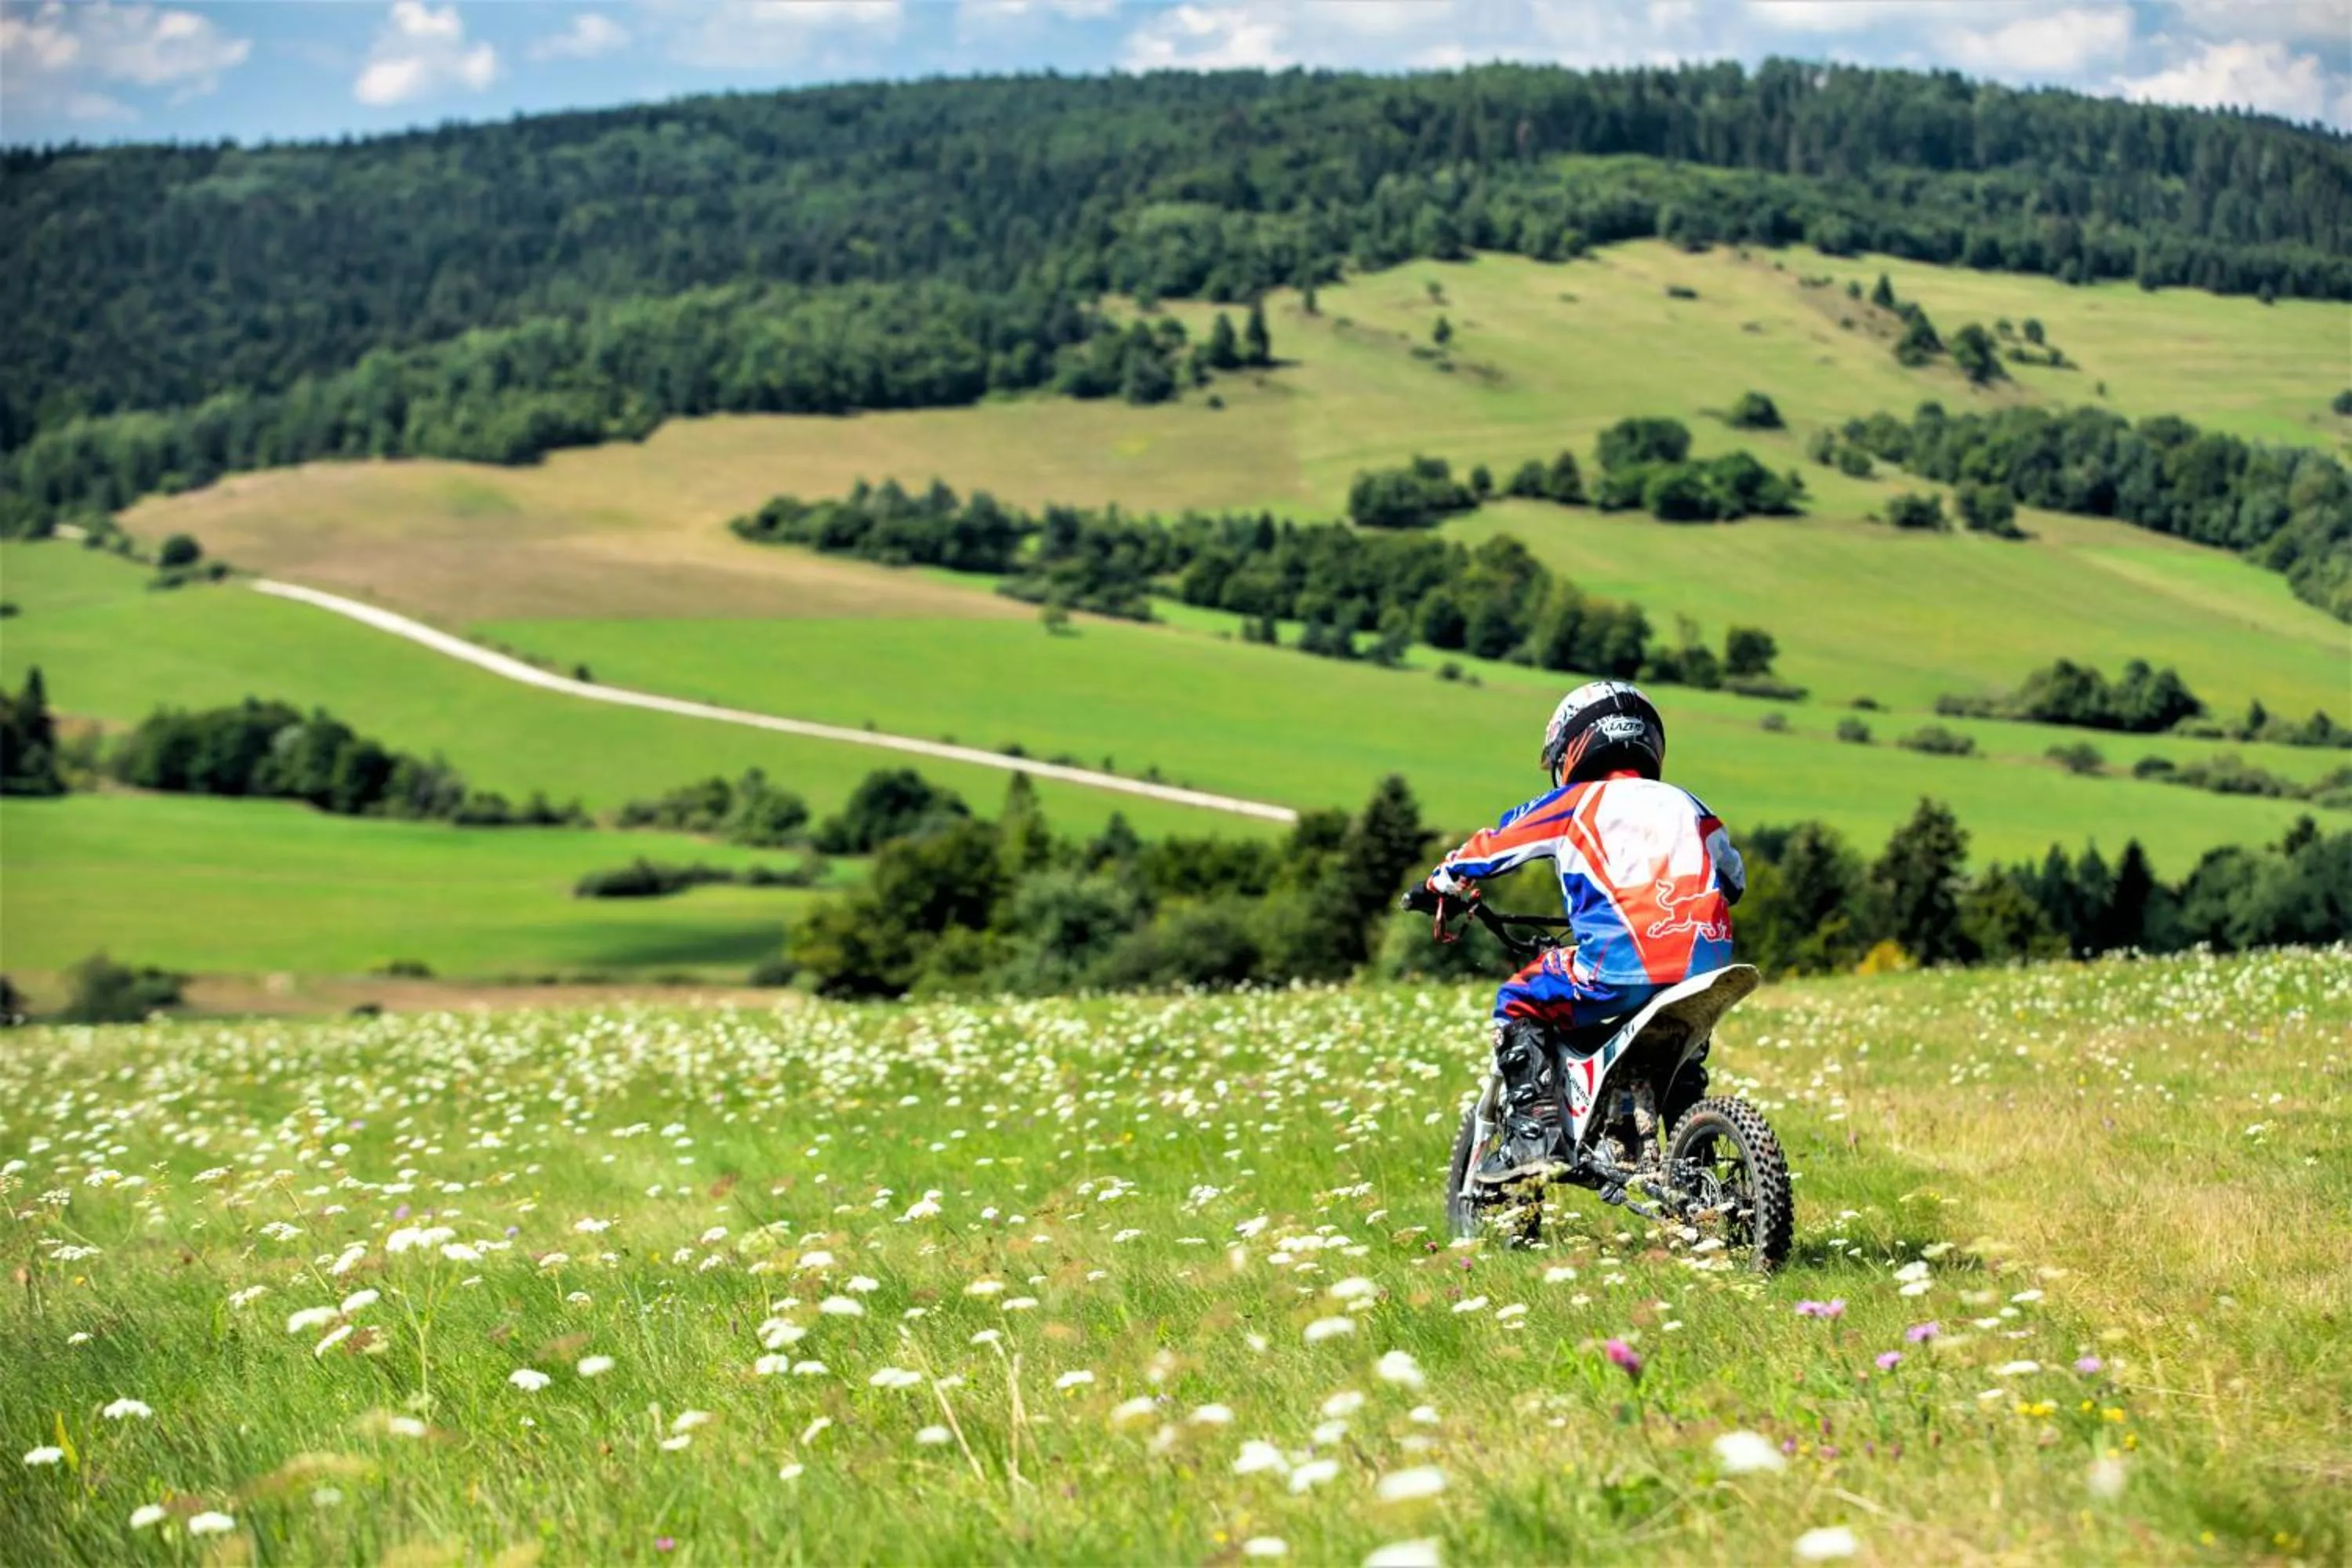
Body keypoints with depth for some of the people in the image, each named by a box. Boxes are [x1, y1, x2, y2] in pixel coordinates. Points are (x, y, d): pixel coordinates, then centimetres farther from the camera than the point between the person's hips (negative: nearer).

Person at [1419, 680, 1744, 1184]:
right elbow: (1734, 878, 37)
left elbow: (1491, 847, 19)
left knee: (1519, 1002, 13)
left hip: (1627, 967, -6)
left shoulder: (1575, 803, 12)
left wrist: (1442, 883, 38)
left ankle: (1536, 1137, -2)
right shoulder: (1686, 804, 25)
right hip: (1707, 965, 6)